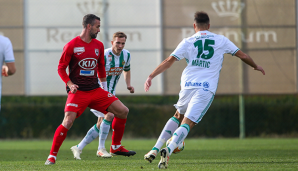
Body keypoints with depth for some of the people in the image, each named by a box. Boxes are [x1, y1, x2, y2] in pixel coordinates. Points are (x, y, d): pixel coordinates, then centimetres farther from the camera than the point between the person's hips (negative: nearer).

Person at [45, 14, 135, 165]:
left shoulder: (99, 46, 11)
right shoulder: (71, 45, -6)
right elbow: (61, 68, -1)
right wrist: (70, 84, -15)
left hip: (96, 90, 6)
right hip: (78, 92, -6)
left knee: (123, 111, -2)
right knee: (68, 121, -22)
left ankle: (116, 147, 12)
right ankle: (52, 155, -8)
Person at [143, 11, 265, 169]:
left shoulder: (187, 42, 8)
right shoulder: (221, 40, 9)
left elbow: (169, 61, 0)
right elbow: (242, 56, 16)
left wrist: (151, 76, 0)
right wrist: (256, 66, 34)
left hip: (188, 86, 2)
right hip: (207, 89, -2)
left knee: (178, 116, 24)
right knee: (187, 124, -6)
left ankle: (155, 149, 13)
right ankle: (169, 150, -31)